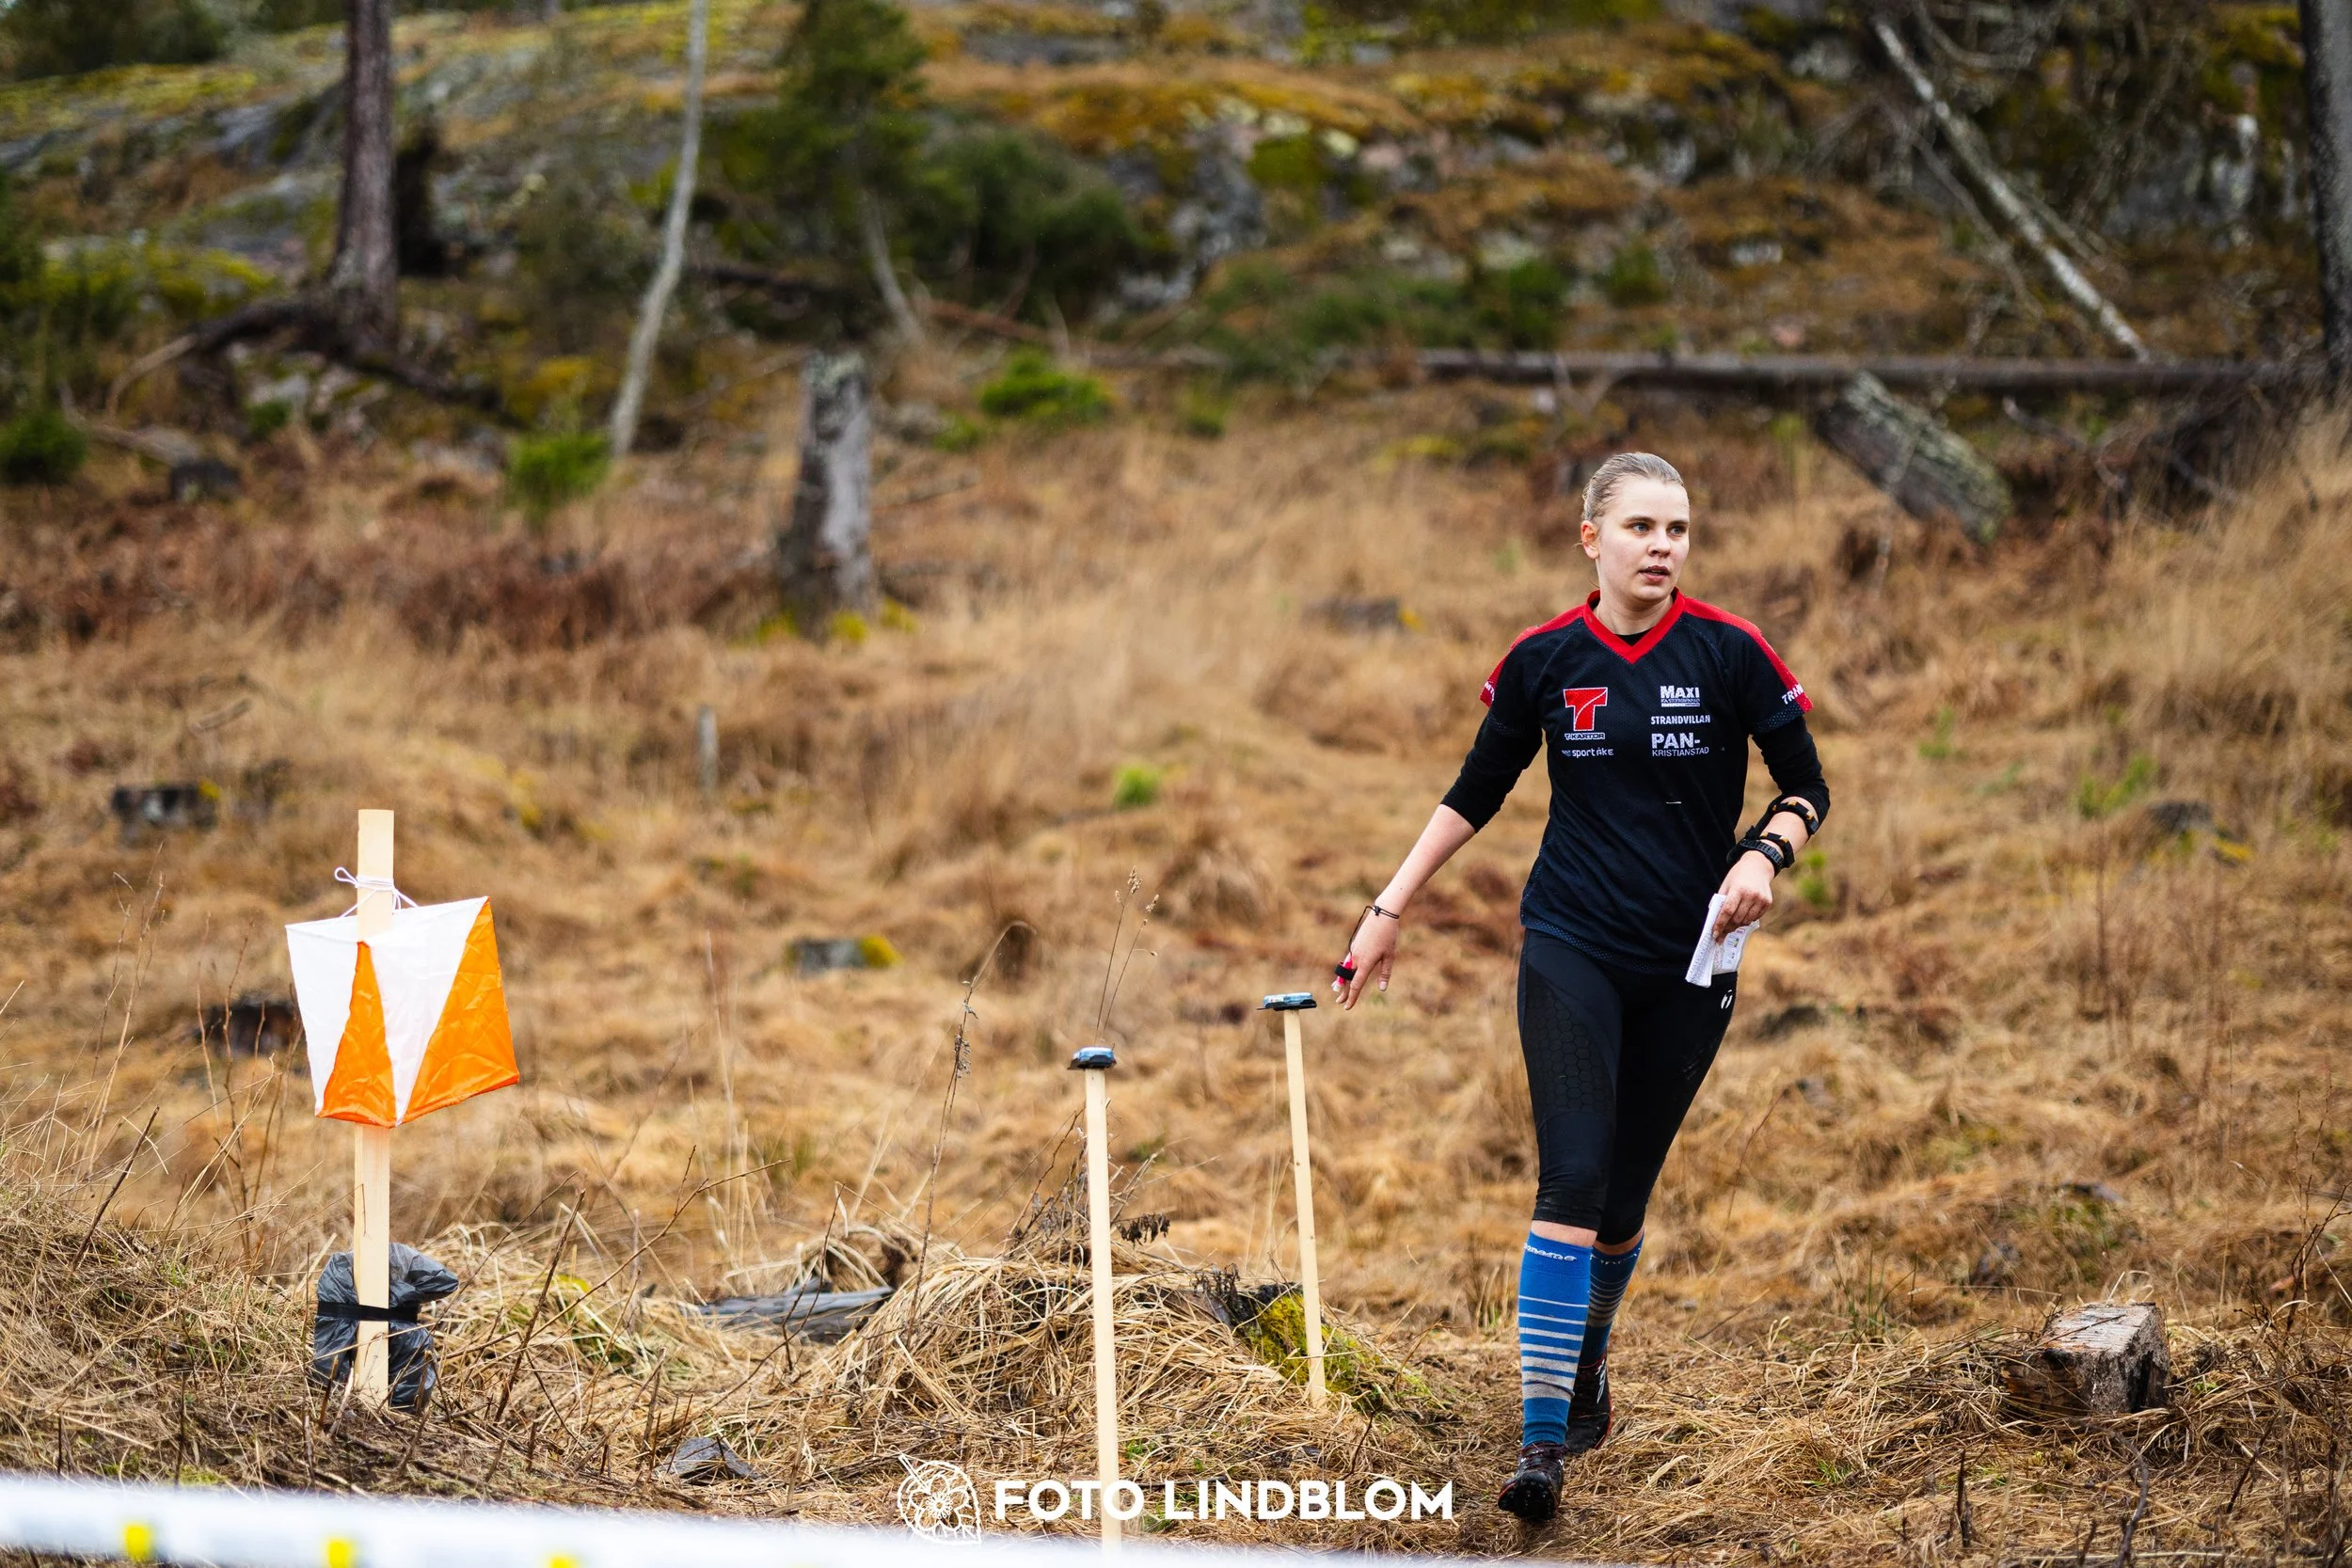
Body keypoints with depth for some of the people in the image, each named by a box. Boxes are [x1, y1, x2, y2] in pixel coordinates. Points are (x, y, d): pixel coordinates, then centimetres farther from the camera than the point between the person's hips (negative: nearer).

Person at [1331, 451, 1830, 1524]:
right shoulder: (1543, 661, 0)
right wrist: (1391, 907, 10)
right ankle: (1543, 1435, -16)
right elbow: (1475, 794, 12)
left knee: (1624, 1196, 6)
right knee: (1572, 1178, -16)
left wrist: (1766, 856, -16)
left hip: (1689, 965, 1)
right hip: (1571, 948, -1)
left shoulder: (1729, 652, -3)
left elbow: (1806, 789, 4)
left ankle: (1586, 1356, 37)